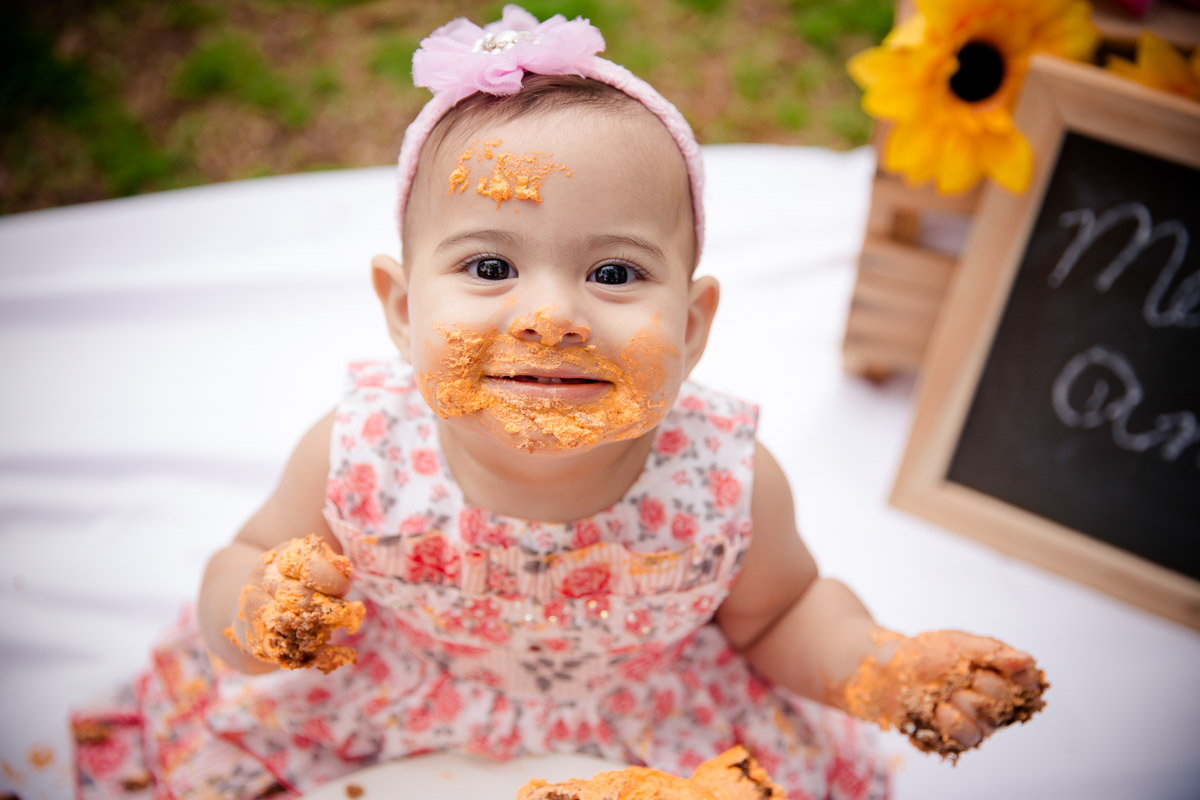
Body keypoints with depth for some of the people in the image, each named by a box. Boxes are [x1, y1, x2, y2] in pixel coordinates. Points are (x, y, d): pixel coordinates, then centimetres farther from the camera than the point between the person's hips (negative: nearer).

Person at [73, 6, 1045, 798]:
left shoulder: (730, 483, -30)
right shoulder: (355, 460, -30)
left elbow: (780, 611, -8)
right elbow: (240, 570, -11)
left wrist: (885, 671, -27)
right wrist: (254, 616, -35)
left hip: (652, 707, 1)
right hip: (402, 689, 1)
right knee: (226, 718, 1)